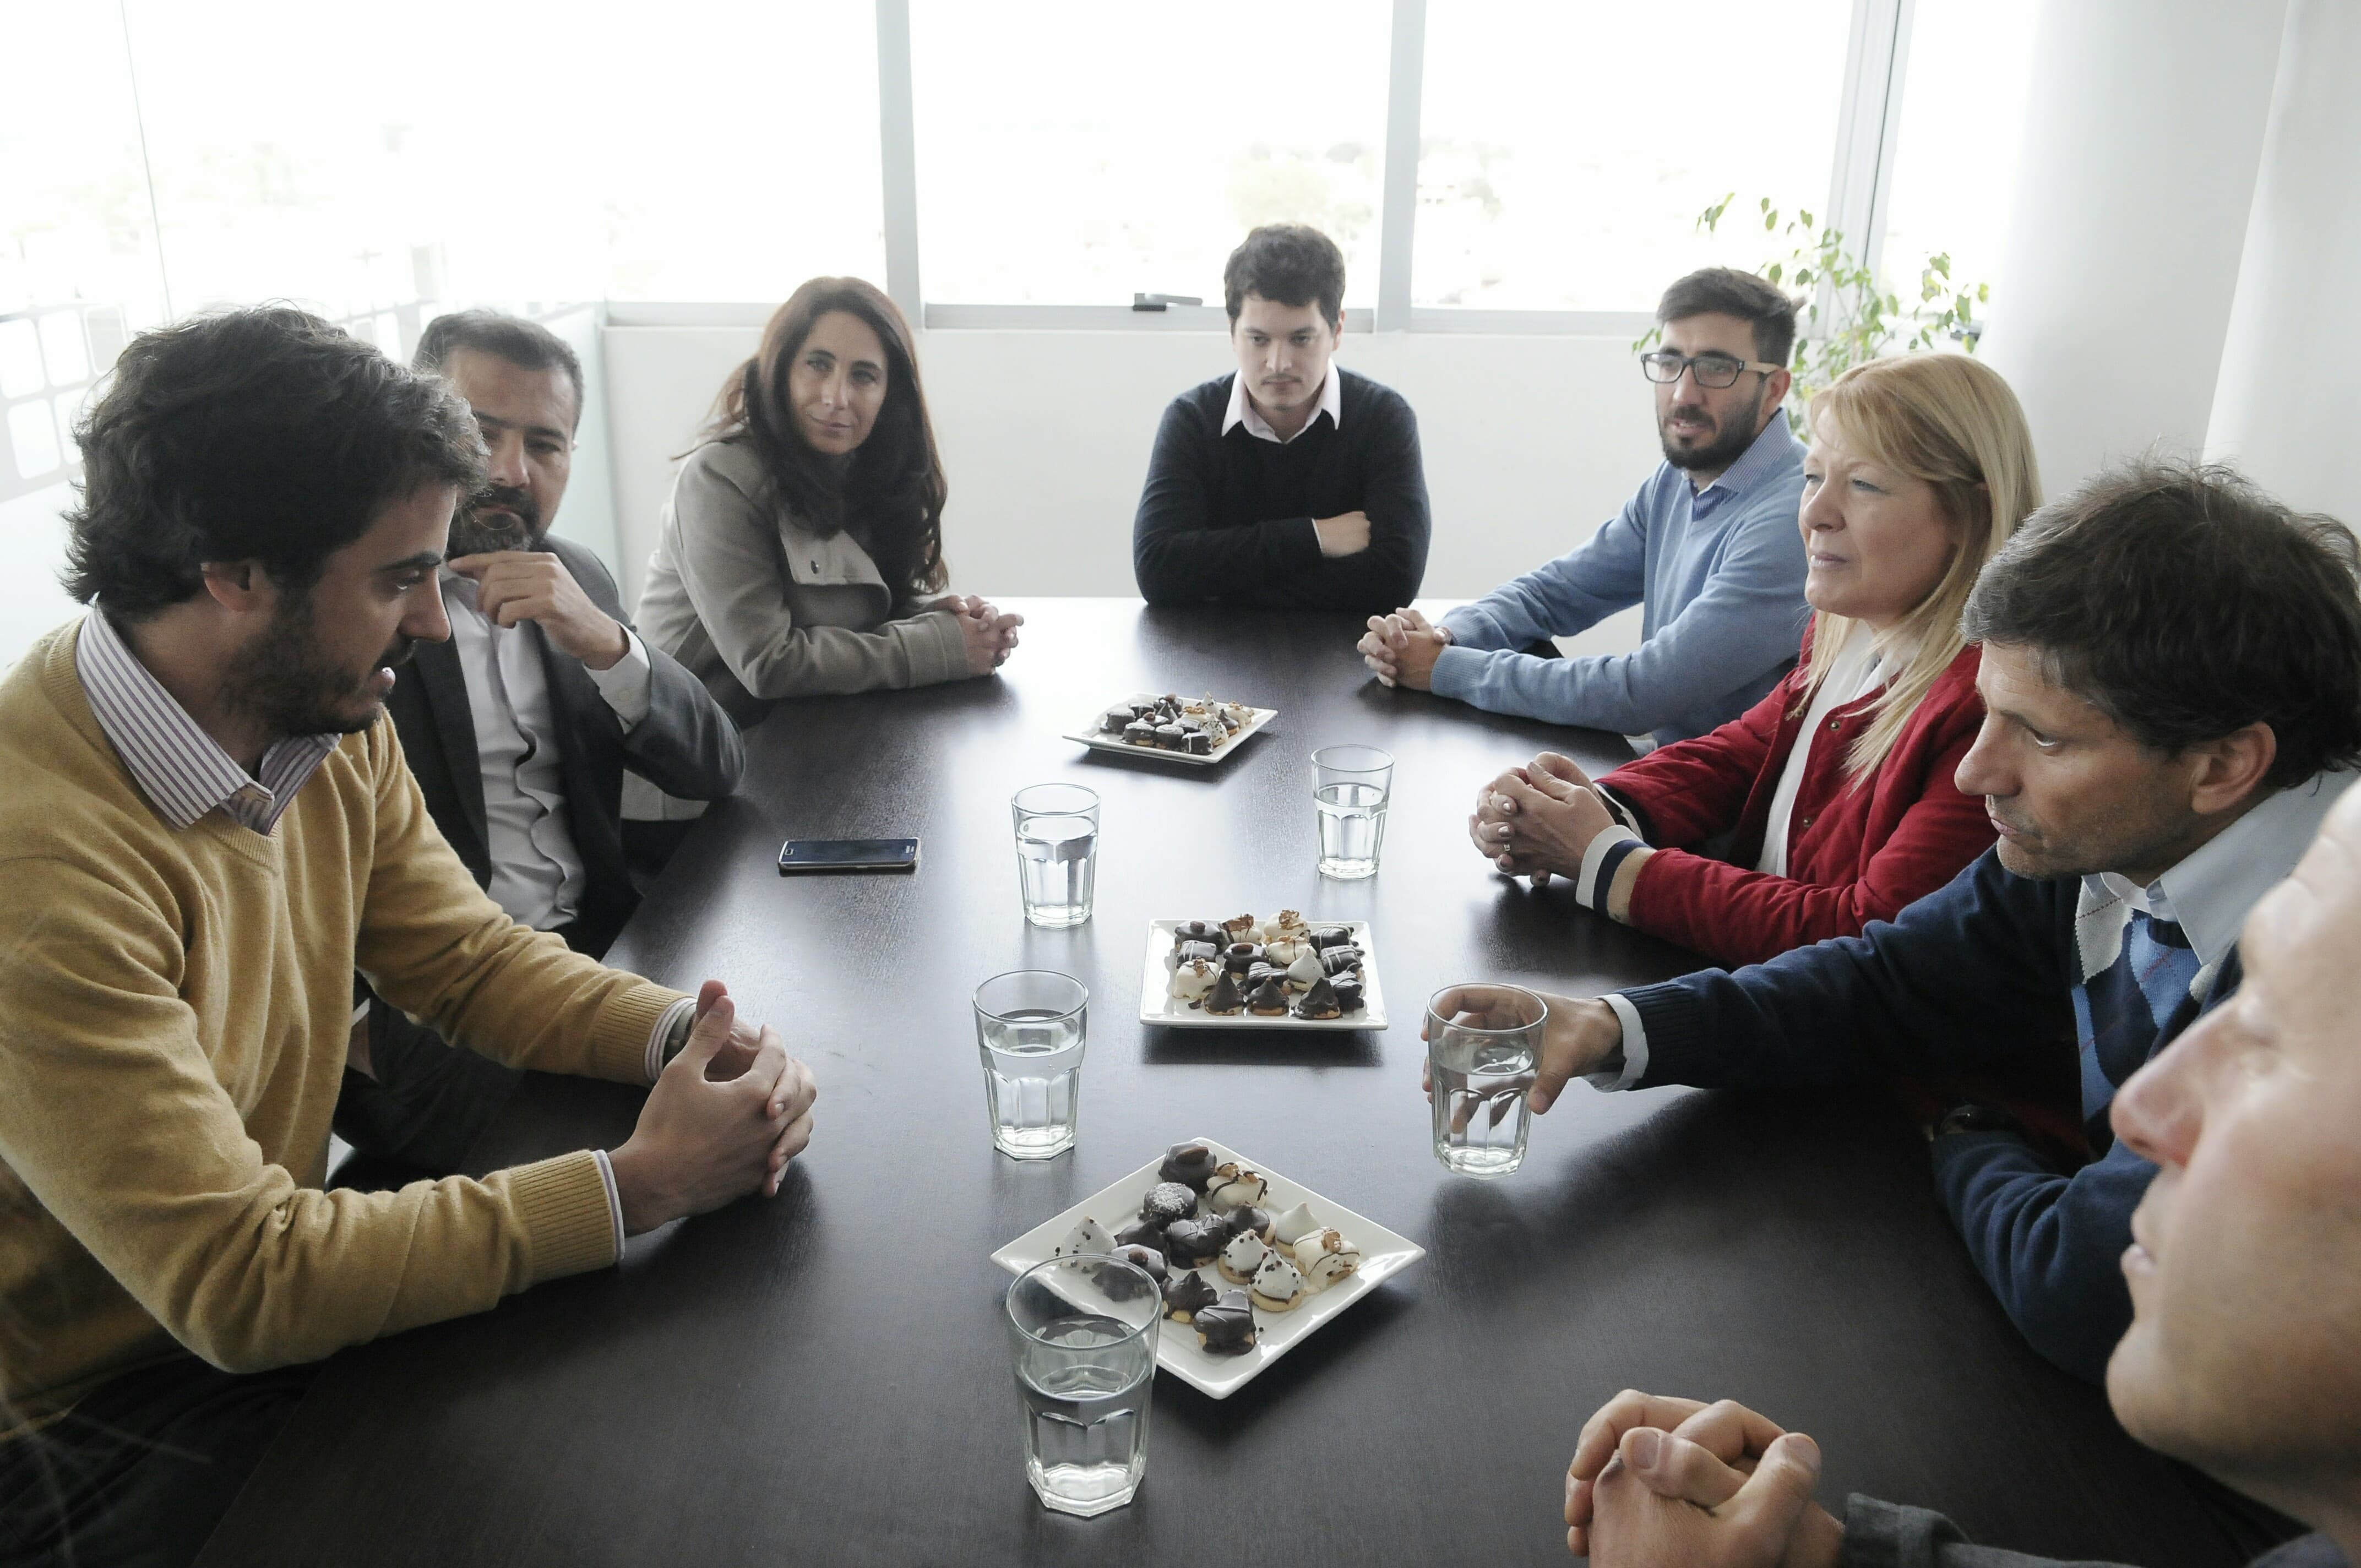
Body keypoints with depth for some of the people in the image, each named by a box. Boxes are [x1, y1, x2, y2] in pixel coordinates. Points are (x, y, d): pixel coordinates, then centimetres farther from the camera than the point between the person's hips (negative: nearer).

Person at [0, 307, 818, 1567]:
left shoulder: (330, 728, -6)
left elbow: (466, 956, 3)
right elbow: (237, 1283, -30)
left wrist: (685, 1036, -17)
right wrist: (637, 1184, -27)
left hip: (260, 1299, 7)